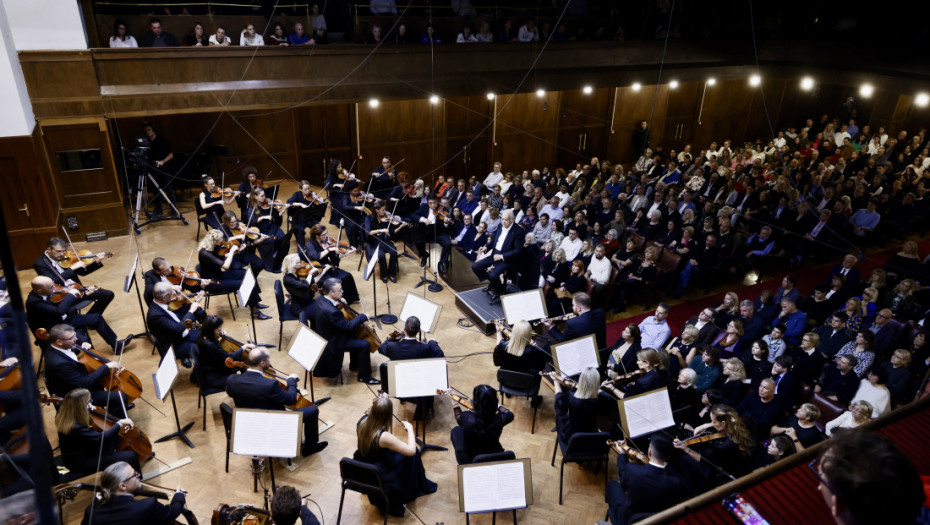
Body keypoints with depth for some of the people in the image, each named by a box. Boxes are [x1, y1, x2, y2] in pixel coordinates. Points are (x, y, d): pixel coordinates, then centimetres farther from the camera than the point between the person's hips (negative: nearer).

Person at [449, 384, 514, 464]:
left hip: (468, 461, -2)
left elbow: (459, 419, -4)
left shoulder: (467, 417, -31)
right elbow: (510, 415, 0)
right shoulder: (499, 419, -27)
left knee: (456, 430, 25)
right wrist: (497, 406, 10)